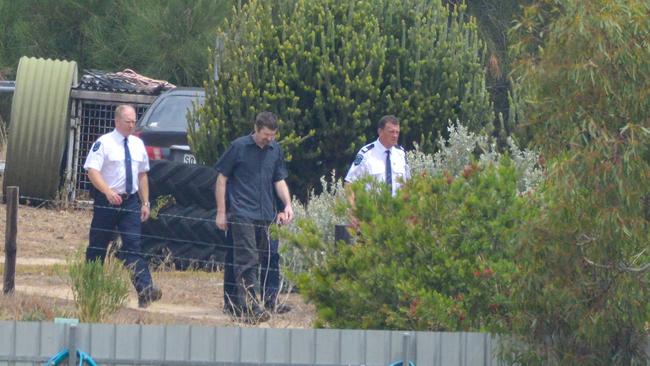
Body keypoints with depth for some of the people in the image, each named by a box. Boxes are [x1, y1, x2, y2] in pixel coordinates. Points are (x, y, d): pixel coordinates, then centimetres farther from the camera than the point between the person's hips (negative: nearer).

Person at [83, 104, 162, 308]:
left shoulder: (138, 145, 10)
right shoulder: (104, 143, -7)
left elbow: (142, 175, 16)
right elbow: (92, 171, -16)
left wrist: (145, 202, 12)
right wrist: (108, 192, -30)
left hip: (130, 201, 3)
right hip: (107, 200, -3)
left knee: (133, 246, -7)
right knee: (98, 245, 7)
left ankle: (145, 291, -19)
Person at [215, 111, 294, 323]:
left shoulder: (275, 150, 10)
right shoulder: (239, 147, -4)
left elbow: (279, 180, 19)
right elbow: (222, 179, -1)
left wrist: (287, 204, 2)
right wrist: (221, 212, -4)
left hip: (265, 215, 6)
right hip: (242, 213, -6)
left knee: (256, 260, 8)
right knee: (247, 260, -13)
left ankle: (240, 304, 15)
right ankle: (249, 307, -19)